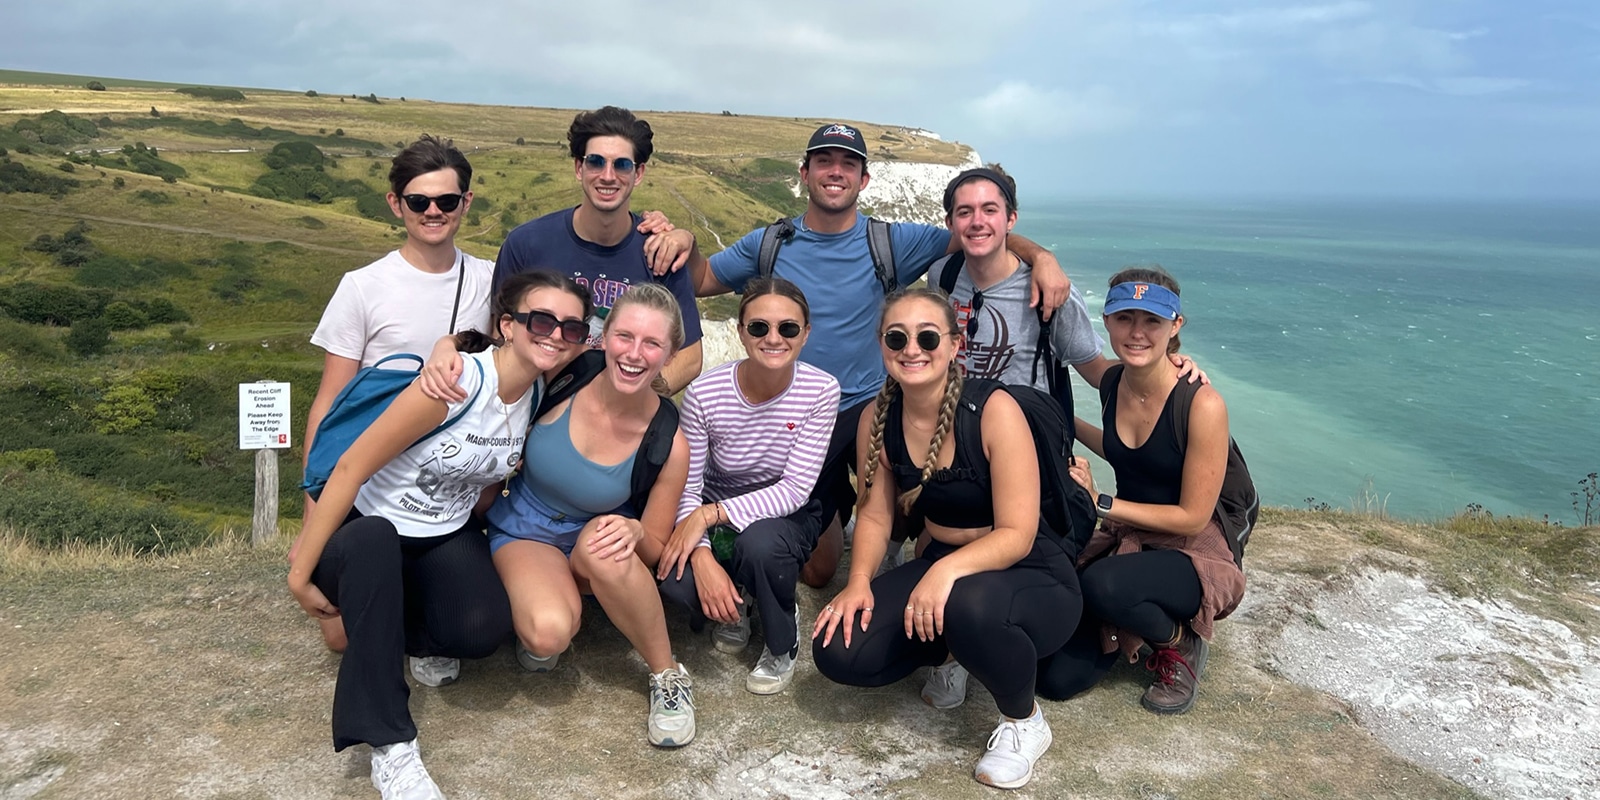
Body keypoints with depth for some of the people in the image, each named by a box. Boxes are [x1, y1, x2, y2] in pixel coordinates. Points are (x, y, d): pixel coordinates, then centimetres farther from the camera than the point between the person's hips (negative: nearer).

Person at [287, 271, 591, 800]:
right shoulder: (457, 383, -25)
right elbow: (350, 469, -22)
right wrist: (300, 572, -20)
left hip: (446, 539, 4)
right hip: (368, 535, -4)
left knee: (483, 630, -26)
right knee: (374, 539, -41)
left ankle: (402, 632, 11)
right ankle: (389, 743, -32)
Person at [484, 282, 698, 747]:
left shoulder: (668, 443, -19)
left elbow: (655, 550, -9)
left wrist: (635, 533, -31)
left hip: (596, 543, 1)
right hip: (523, 535, 0)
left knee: (604, 544, -38)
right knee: (549, 633, -33)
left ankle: (668, 676, -15)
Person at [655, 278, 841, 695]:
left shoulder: (821, 390, -20)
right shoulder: (704, 392, -19)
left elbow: (795, 490, -22)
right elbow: (687, 487, -13)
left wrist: (710, 514, -30)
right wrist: (703, 556, -30)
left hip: (786, 515, -1)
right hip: (714, 509, 1)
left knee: (760, 543, -36)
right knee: (675, 579, -30)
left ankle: (782, 642, -3)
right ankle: (733, 605, 9)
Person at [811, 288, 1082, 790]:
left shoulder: (994, 410, -22)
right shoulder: (877, 419, -5)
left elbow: (1017, 534, -23)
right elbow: (875, 514, 2)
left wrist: (947, 571, -40)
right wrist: (859, 582, -16)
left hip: (1032, 577, -5)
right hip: (942, 565, 5)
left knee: (967, 604, -41)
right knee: (837, 651, -16)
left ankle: (1024, 721, -7)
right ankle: (949, 649, 15)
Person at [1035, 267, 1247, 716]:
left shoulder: (1202, 404, -22)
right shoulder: (1113, 382, -2)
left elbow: (1193, 518, -18)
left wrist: (1101, 503, -17)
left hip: (1194, 554, -5)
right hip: (1126, 542, 6)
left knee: (1103, 585, -39)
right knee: (1056, 679, -7)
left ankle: (1181, 642, -5)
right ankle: (1136, 621, 22)